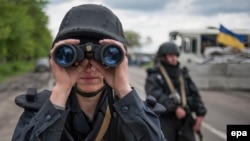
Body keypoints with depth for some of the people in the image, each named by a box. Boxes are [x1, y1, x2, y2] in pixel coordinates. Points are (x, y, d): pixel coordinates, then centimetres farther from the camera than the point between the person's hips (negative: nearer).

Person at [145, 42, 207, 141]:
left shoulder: (183, 74, 15)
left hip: (184, 120, 5)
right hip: (164, 120, -5)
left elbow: (194, 94, 12)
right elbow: (156, 96, -19)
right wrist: (175, 108, -27)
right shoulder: (154, 76, -2)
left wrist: (200, 114, 0)